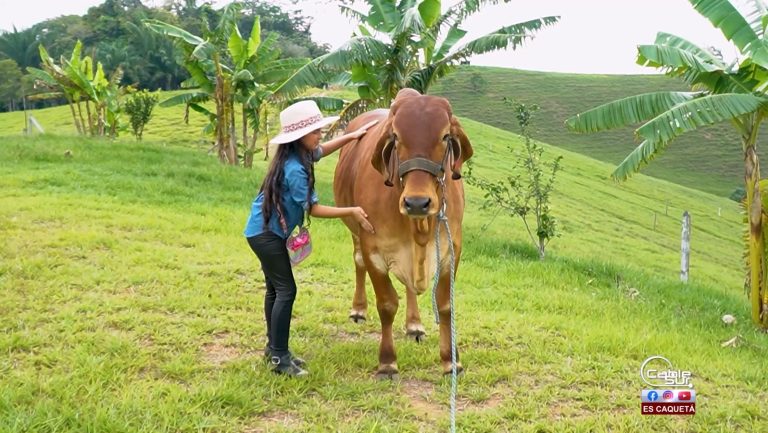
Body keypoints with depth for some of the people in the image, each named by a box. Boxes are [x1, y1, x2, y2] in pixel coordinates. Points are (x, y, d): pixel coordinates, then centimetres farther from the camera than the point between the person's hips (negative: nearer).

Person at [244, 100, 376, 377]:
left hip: (265, 231, 10)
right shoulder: (295, 169, -26)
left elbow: (321, 151, 24)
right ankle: (279, 357, -4)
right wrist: (353, 212, -22)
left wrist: (351, 136, 16)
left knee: (275, 288, 15)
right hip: (267, 234, -10)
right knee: (286, 290, -8)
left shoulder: (300, 154, 1)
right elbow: (314, 209, -21)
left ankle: (274, 347, 26)